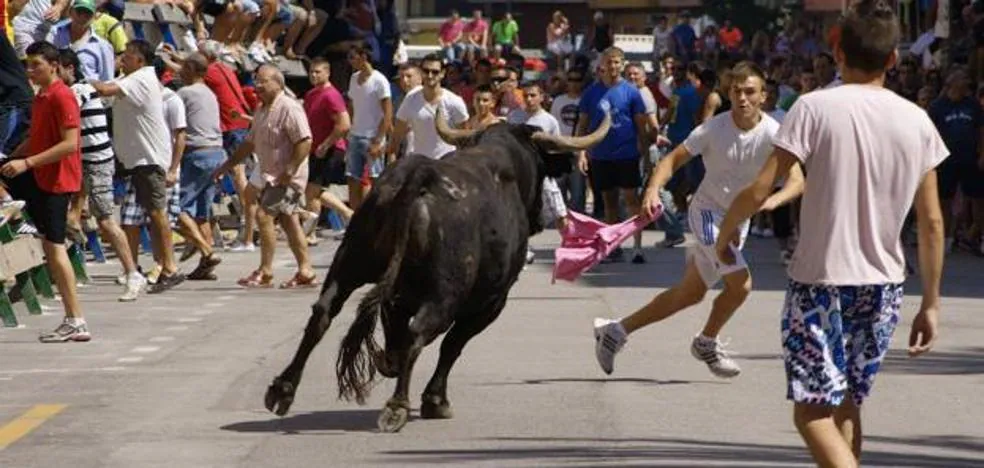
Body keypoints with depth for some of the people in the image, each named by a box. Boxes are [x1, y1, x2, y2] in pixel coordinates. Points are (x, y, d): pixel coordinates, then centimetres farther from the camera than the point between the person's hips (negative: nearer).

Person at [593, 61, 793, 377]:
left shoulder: (773, 134, -15)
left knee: (690, 295, 12)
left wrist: (774, 199, -45)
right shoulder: (714, 129, -16)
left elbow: (797, 179, -23)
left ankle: (617, 331, 25)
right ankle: (707, 342, 8)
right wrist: (653, 190, -29)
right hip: (708, 212, -4)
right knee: (740, 283, -20)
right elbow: (673, 159, -11)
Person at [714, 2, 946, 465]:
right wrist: (931, 303, 12)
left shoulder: (815, 107, -11)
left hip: (819, 280, -4)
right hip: (883, 284, 4)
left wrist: (726, 230, 8)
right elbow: (932, 222, 4)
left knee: (813, 409, -2)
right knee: (847, 402, 20)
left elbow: (759, 190, -12)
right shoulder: (917, 121, 1)